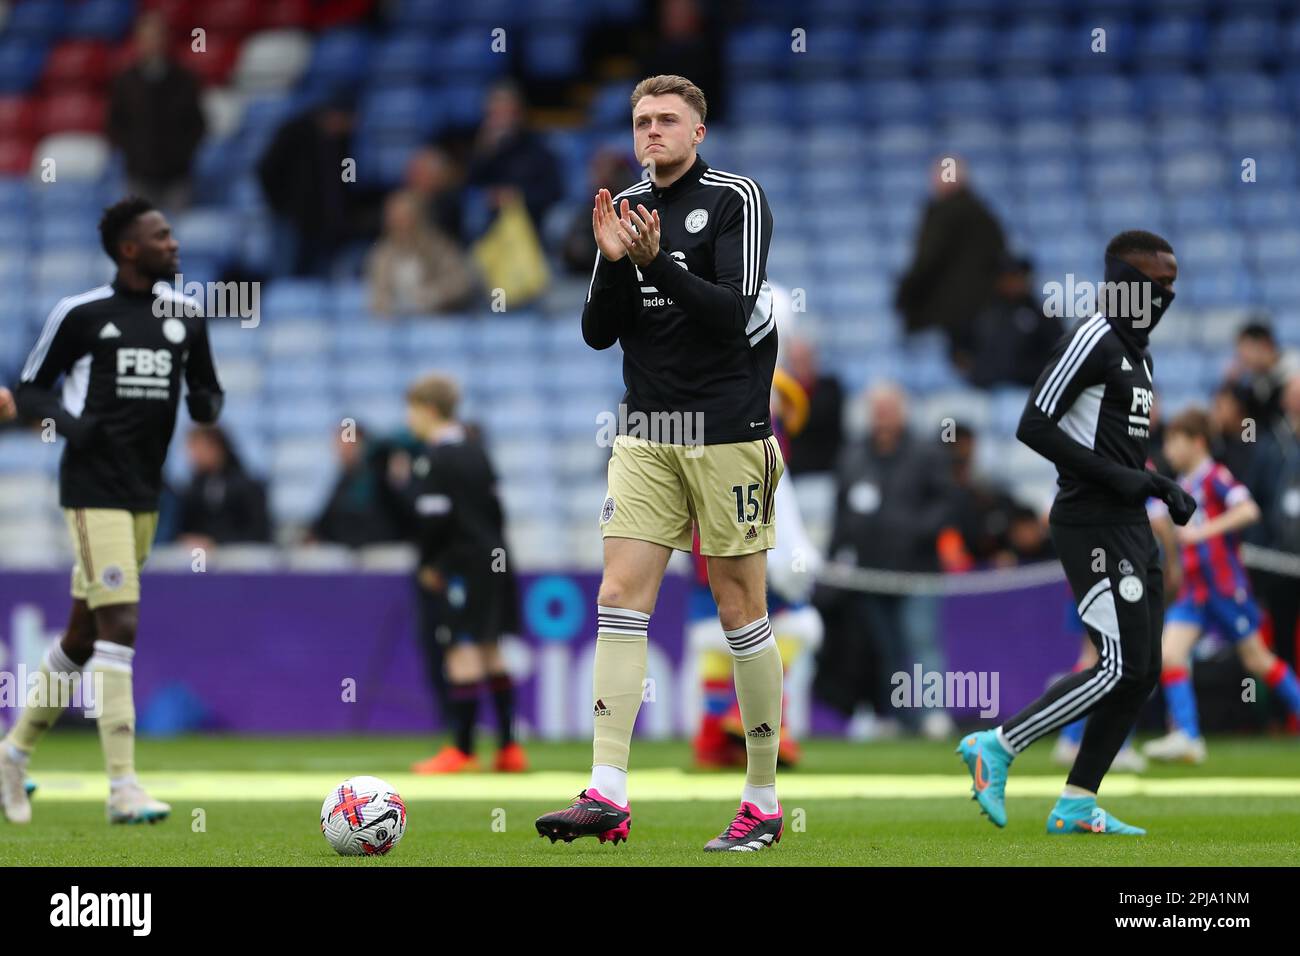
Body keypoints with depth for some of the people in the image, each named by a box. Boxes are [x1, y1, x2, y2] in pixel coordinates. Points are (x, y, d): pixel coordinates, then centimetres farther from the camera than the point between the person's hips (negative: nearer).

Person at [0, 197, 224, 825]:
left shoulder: (184, 315, 9)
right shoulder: (80, 314, -5)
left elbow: (208, 392, 20)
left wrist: (206, 404, -4)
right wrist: (66, 421, -18)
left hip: (144, 493, 6)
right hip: (94, 489, -6)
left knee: (83, 636, 14)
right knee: (121, 627, -15)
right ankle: (123, 789, -17)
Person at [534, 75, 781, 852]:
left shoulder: (737, 199, -5)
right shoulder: (626, 209, 11)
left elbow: (733, 310, -16)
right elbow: (598, 332, 7)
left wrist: (658, 264, -26)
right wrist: (615, 263, -9)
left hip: (728, 434, -5)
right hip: (647, 435, 5)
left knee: (741, 611, 0)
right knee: (620, 598, -6)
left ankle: (764, 803, 8)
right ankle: (608, 795, -9)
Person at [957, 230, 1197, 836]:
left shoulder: (1136, 351, 19)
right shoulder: (1092, 341, -11)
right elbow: (1034, 426, -18)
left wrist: (1161, 487, 12)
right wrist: (1116, 477, -19)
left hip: (1130, 525, 10)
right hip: (1094, 528, -10)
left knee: (1142, 673, 7)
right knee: (1120, 668, -13)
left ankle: (1077, 804, 11)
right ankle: (996, 747, -3)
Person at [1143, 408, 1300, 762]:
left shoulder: (1216, 477, -11)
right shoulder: (1181, 486, 13)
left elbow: (1248, 510, -28)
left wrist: (1205, 531, -33)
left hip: (1226, 587, -7)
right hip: (1192, 592, 7)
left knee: (1257, 660, 3)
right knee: (1170, 654, -11)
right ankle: (1187, 737, -14)